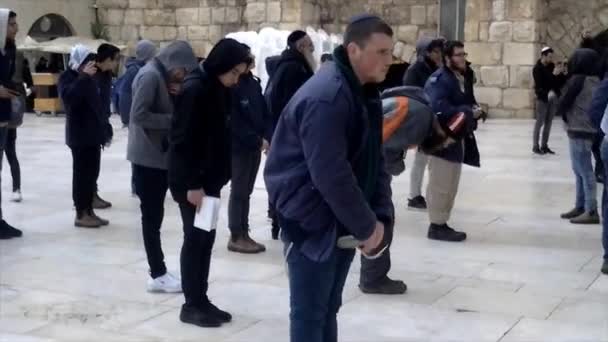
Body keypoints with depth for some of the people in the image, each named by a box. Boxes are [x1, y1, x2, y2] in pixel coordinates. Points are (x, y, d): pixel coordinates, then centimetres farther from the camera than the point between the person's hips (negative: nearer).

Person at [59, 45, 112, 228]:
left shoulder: (88, 79, 16)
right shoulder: (68, 77, -8)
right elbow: (68, 97, -29)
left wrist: (103, 130, 16)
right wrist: (83, 76, -31)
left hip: (93, 133, 8)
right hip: (79, 135, -8)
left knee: (92, 173, 11)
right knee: (82, 173, -5)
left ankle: (89, 211, 19)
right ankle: (81, 214, -1)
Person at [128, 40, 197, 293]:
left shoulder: (163, 77, 14)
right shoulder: (150, 75, -15)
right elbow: (138, 115, -24)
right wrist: (172, 120, -18)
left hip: (160, 156, 9)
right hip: (147, 157, -9)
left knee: (155, 217, 11)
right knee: (152, 217, -3)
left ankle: (159, 272, 17)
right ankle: (158, 275, 2)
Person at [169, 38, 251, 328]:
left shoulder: (219, 89, 10)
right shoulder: (195, 89, -17)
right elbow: (182, 140, -20)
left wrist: (217, 176, 10)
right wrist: (193, 184, -21)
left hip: (209, 178, 8)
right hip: (192, 181, -8)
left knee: (206, 239, 12)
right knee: (196, 239, -1)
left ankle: (202, 301, 20)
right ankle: (192, 305, 9)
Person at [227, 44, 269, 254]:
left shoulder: (254, 83, 8)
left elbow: (264, 112, 11)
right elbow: (235, 122, -18)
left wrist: (267, 136, -3)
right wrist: (258, 140, -17)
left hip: (255, 145, 7)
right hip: (239, 147, -7)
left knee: (246, 191, 12)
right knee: (239, 191, -1)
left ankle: (244, 234, 20)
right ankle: (236, 237, 7)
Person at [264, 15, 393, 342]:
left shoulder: (366, 93, 8)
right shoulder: (325, 97, -23)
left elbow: (374, 160, 11)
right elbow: (330, 174, -27)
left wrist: (382, 214, -3)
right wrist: (367, 226, -17)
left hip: (343, 222, 9)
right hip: (312, 221, -9)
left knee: (328, 306, 17)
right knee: (310, 311, 0)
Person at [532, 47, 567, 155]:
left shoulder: (552, 66, 8)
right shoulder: (537, 69, -10)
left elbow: (561, 82, 10)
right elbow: (539, 84, -21)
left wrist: (561, 73, -10)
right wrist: (553, 74, -27)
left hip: (553, 98, 6)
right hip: (542, 98, -6)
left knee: (548, 123, 8)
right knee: (540, 123, -2)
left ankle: (544, 145, 15)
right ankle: (535, 146, 5)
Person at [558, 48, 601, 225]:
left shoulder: (577, 80, -15)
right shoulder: (596, 81, 9)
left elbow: (563, 104, -10)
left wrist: (564, 114, 9)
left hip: (579, 131, -9)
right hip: (590, 129, 9)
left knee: (585, 172, -7)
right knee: (580, 170, 17)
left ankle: (591, 212, -5)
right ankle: (580, 207, 24)